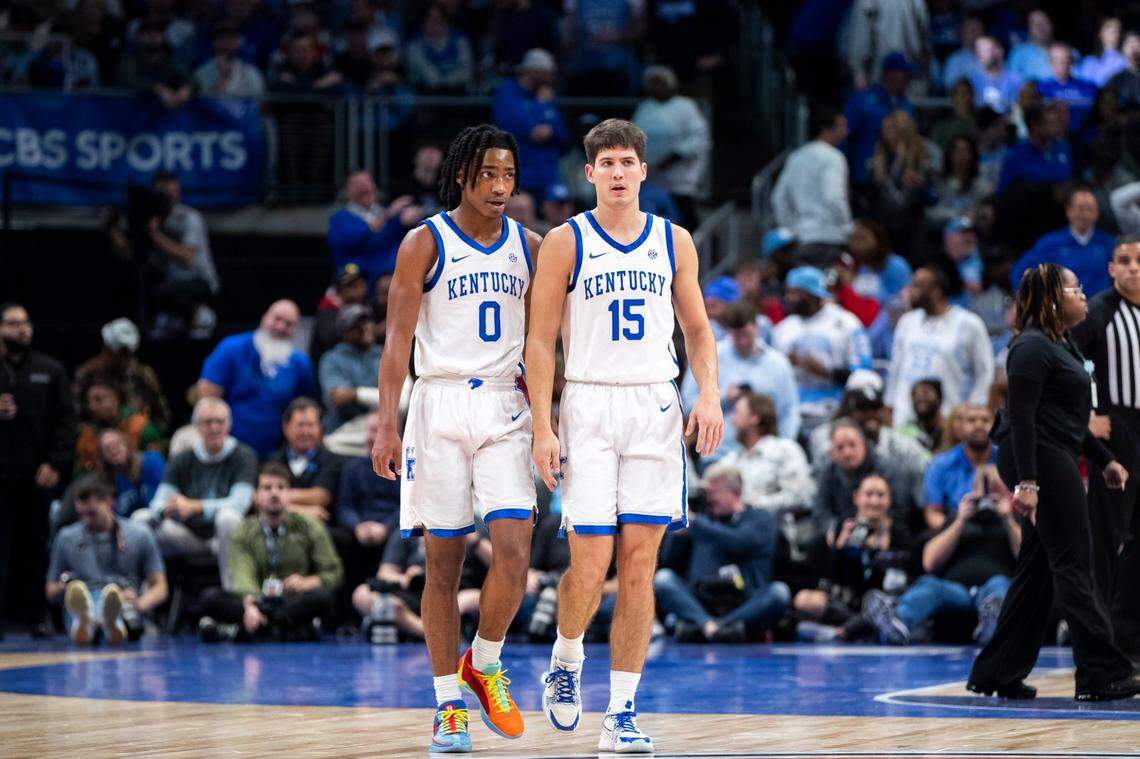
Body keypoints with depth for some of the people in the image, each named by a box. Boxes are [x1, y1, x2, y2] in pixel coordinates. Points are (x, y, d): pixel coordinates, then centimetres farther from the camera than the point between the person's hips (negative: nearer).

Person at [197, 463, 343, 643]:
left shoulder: (308, 528, 9)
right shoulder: (243, 533, 6)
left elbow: (334, 573, 12)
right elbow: (243, 574, -12)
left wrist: (307, 583, -11)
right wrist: (250, 606, -34)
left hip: (296, 602, 0)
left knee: (322, 597, -34)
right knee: (210, 598, -27)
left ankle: (237, 629, -34)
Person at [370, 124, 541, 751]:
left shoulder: (527, 247, 9)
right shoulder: (425, 244, -2)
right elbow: (398, 340, -6)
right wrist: (387, 425, -14)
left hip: (505, 407, 3)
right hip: (440, 405, -3)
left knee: (514, 551, -12)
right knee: (443, 562, 1)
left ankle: (483, 665, 13)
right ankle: (448, 705, 9)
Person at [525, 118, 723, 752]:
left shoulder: (674, 241, 9)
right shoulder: (566, 243, 0)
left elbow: (698, 328, 15)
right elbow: (541, 341, -1)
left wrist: (710, 394, -2)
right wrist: (542, 427, -9)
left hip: (656, 408, 3)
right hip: (588, 408, -2)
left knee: (639, 563, -1)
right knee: (591, 563, -10)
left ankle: (623, 711, 4)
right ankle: (566, 659, 21)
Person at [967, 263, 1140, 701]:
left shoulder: (1063, 347, 20)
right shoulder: (1033, 348, -12)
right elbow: (1022, 417, -18)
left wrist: (1104, 460, 26)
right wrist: (1026, 482, -24)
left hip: (1056, 462, 10)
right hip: (1039, 460, -10)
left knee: (1038, 569, 10)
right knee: (1073, 564, -9)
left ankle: (998, 674, 13)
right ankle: (1101, 673, -8)